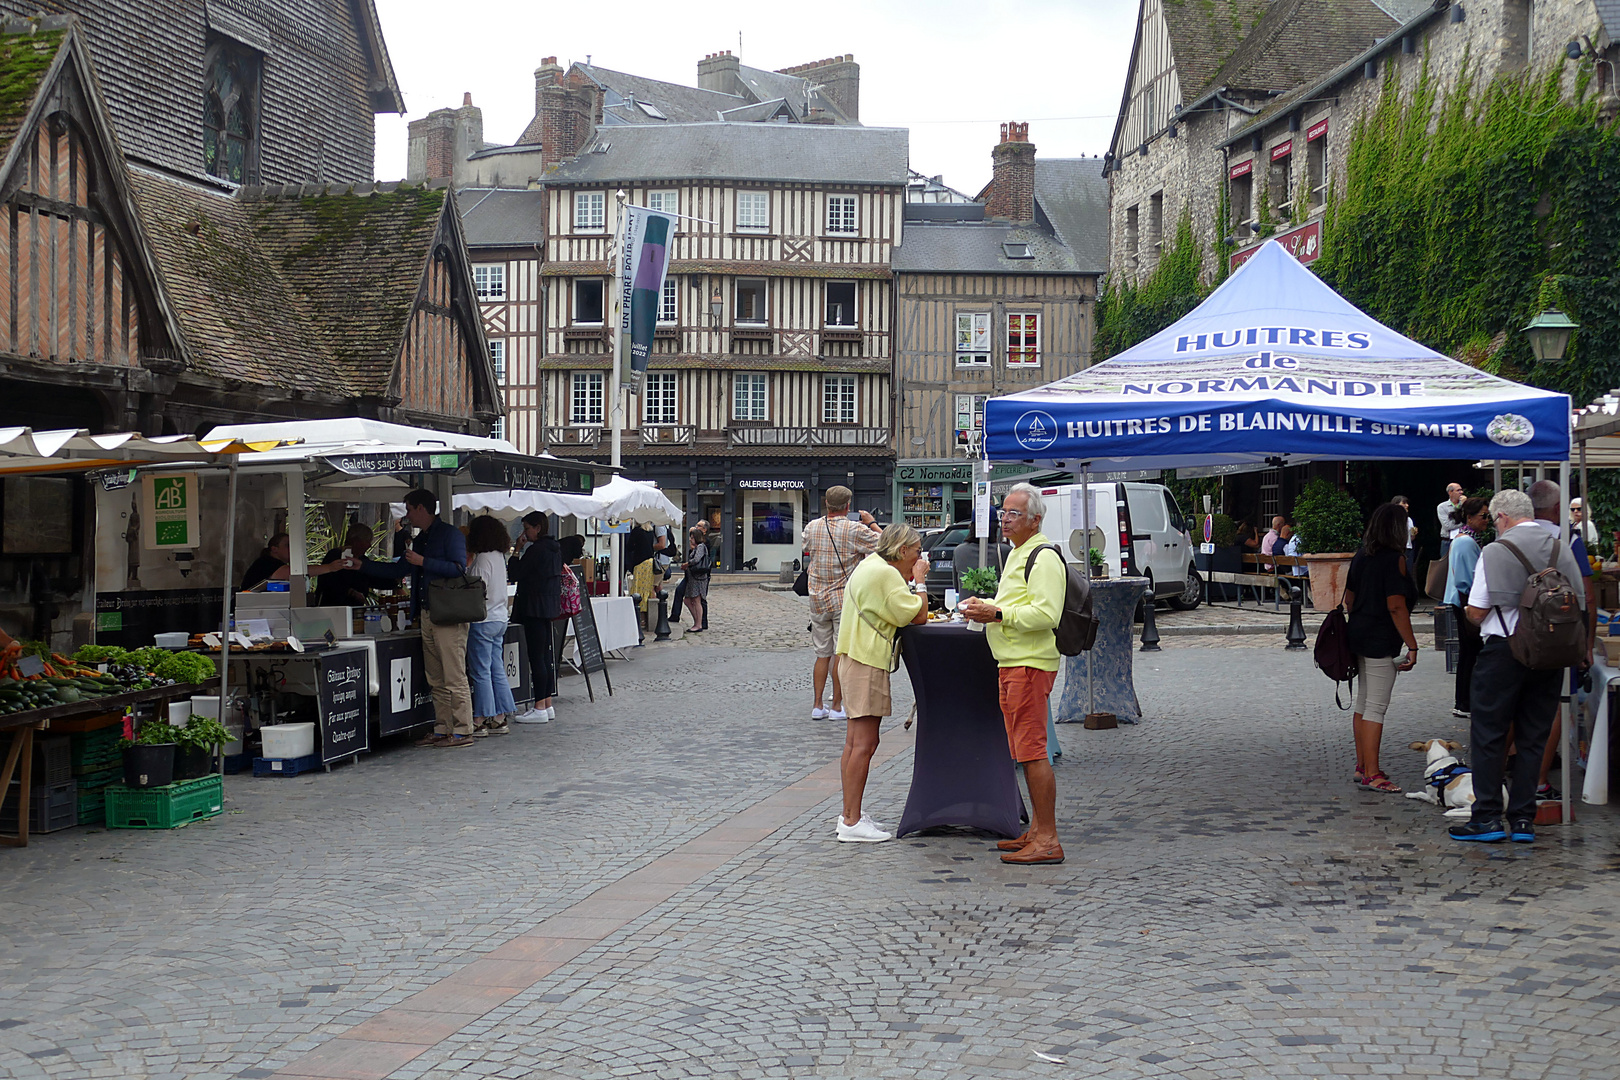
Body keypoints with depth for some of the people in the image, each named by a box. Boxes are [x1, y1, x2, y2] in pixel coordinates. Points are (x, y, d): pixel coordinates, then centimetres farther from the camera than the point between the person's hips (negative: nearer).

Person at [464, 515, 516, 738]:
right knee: (497, 671, 11)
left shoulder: (483, 558, -15)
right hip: (500, 618, 9)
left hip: (483, 621, -9)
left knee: (480, 672, -4)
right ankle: (500, 718, 13)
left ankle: (481, 721, -1)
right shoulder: (499, 556, 12)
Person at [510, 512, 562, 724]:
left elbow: (516, 573, -9)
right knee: (546, 657, 12)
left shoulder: (536, 550, -14)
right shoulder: (555, 549, 13)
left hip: (535, 609, -9)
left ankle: (540, 708, -8)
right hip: (550, 608, 9)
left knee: (537, 658, -8)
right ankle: (547, 705, 15)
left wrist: (516, 552, 3)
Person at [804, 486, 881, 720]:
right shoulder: (855, 530, -12)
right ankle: (837, 707, 3)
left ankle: (817, 705, 10)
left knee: (822, 653, 11)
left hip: (818, 599, 4)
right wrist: (871, 523, 7)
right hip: (845, 599, -4)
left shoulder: (811, 528, 3)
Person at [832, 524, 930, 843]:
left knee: (855, 742, 13)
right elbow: (918, 616, -17)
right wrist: (919, 580, -5)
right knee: (864, 744, -9)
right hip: (867, 662, -11)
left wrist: (911, 583, 12)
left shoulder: (868, 566, 17)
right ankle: (852, 822, -9)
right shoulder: (886, 574, -15)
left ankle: (850, 815, 19)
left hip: (853, 658, 11)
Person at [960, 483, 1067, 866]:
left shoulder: (1044, 558, -13)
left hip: (1030, 664, -11)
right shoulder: (1017, 554, 21)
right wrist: (985, 604, 14)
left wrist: (998, 614, -23)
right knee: (1025, 751, 14)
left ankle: (1048, 841, -9)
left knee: (1032, 751, -11)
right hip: (1012, 663, 11)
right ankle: (1037, 830, 21)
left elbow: (1045, 614, -22)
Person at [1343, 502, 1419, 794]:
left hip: (1360, 637, 9)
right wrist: (1412, 645, -15)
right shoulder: (1395, 559, -14)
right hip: (1381, 640, -9)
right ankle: (1371, 774, -6)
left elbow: (1349, 599, 16)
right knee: (1376, 707, -7)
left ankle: (1362, 767, 23)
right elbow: (1396, 606, -19)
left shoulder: (1361, 556, 10)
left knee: (1363, 704, 15)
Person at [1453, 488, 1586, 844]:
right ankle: (1523, 820, 11)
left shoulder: (1494, 552, -10)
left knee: (1489, 735, 4)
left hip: (1504, 651, -5)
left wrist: (1472, 616, 13)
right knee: (1533, 737, 10)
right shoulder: (1562, 549, 5)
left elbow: (1476, 613, -9)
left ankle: (1487, 818, 3)